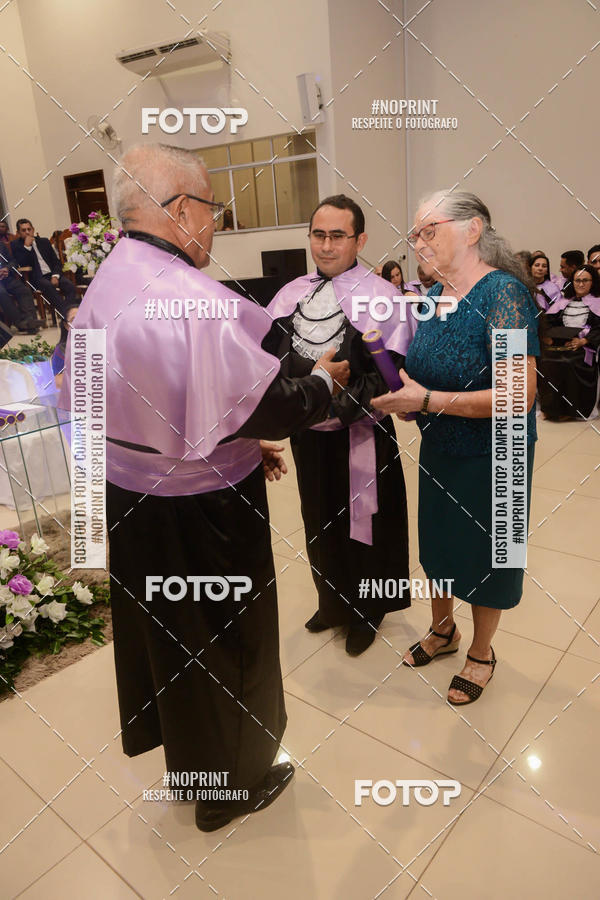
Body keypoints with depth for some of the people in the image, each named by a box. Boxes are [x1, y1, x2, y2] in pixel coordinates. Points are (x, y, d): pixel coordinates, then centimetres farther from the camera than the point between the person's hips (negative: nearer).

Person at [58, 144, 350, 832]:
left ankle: (180, 747, 54)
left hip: (129, 492, 9)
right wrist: (323, 382, -4)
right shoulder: (195, 297, -26)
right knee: (222, 639, 14)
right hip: (201, 511, -8)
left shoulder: (103, 286, 2)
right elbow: (264, 405, -24)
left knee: (156, 623, 26)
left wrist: (239, 443, 10)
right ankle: (230, 783, 40)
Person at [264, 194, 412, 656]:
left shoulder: (382, 296, -11)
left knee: (362, 525, 12)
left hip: (360, 436, -5)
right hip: (307, 434, 5)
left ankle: (366, 614, 36)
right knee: (320, 523, 20)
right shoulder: (291, 294, 5)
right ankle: (333, 602, 44)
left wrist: (337, 407, -27)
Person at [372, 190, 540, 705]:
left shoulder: (502, 292, -20)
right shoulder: (433, 296, 2)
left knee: (484, 553, 12)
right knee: (437, 542, 20)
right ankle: (443, 630, 47)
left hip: (490, 457, -6)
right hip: (438, 451, 7)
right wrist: (402, 396, -9)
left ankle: (482, 653, 39)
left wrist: (427, 400, -29)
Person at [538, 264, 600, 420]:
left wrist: (583, 341, -14)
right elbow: (550, 320, 15)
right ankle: (551, 407, -12)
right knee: (547, 362, -27)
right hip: (558, 343, 3)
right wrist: (548, 336, -5)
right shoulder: (563, 301, 25)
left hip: (583, 347, -3)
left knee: (570, 363, -32)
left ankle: (569, 410, -17)